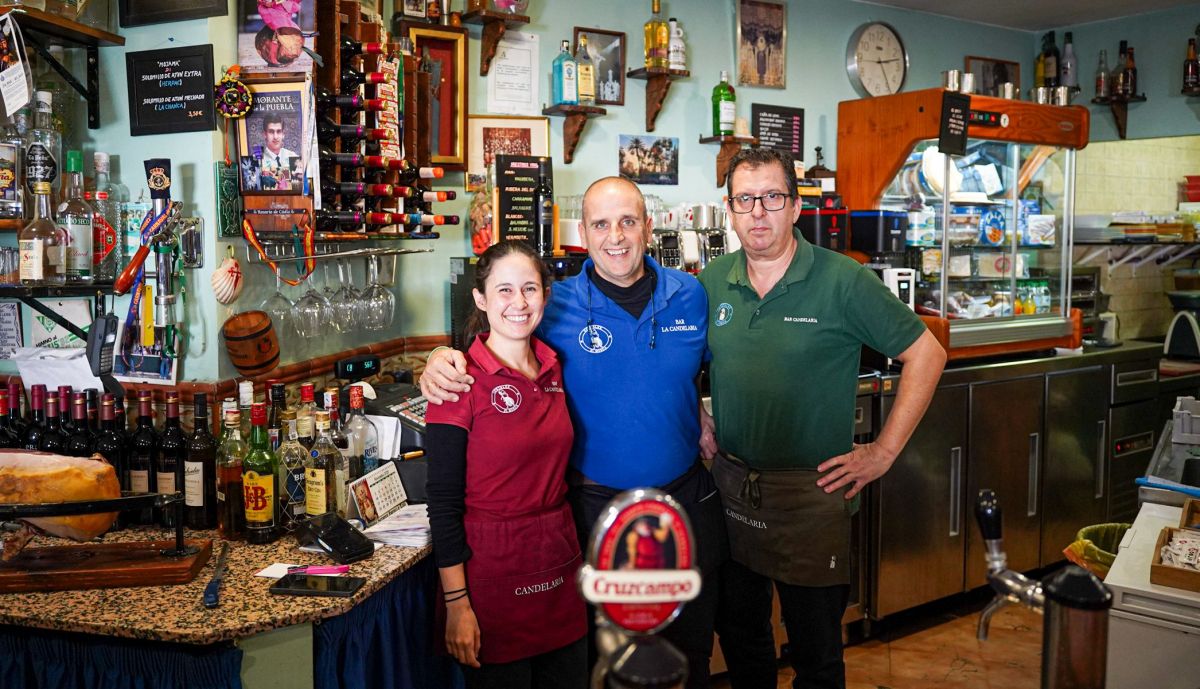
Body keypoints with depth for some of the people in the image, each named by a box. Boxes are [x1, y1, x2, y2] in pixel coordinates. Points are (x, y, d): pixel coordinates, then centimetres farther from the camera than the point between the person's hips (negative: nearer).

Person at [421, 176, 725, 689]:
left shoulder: (690, 295, -2)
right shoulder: (555, 306, -11)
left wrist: (701, 425, 2)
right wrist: (441, 359, -23)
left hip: (687, 495, 3)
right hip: (598, 506, -2)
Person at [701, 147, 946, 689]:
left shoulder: (842, 282, -11)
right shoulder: (713, 282, 2)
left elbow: (925, 354, -8)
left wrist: (883, 452, -9)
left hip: (811, 491, -4)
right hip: (730, 484, 4)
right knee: (737, 634, 21)